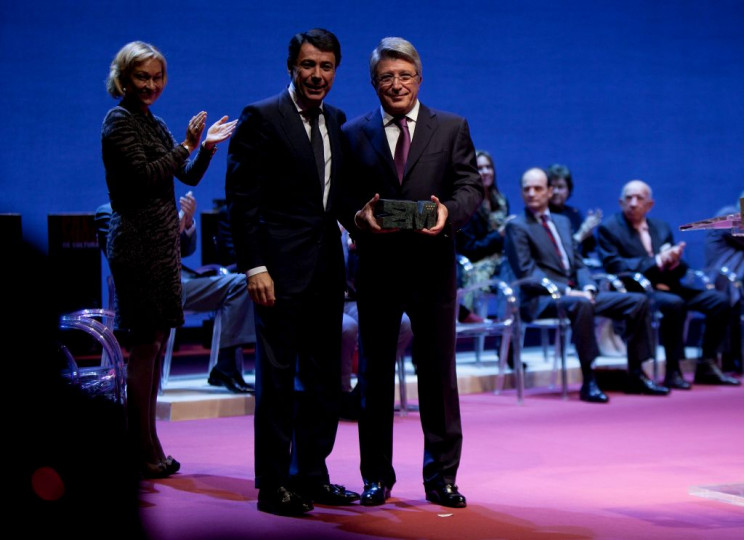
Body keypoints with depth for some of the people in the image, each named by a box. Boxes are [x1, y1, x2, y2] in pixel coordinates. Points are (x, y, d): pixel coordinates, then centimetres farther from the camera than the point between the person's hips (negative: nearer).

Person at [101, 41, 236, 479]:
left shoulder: (153, 123, 17)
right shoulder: (120, 120, -7)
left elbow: (189, 177, 18)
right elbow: (144, 176, -17)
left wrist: (207, 148, 3)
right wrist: (186, 146, -12)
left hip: (161, 242, 9)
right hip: (137, 241, -9)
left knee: (155, 343, 9)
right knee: (146, 344, -8)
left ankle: (147, 446, 15)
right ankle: (142, 451, -4)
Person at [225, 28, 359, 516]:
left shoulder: (337, 122, 14)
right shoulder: (261, 119, -6)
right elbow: (242, 199, -10)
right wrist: (254, 266, -16)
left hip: (327, 270, 7)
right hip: (281, 271, -7)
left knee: (324, 378, 11)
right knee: (277, 377, -1)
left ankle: (311, 475, 23)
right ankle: (272, 484, 7)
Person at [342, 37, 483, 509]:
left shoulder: (452, 128, 8)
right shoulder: (354, 134, 9)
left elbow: (471, 185, 1)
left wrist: (449, 212, -20)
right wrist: (359, 217, -17)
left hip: (433, 267, 0)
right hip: (377, 269, 1)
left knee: (439, 371, 3)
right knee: (375, 372, 7)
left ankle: (442, 475, 13)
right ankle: (377, 475, 17)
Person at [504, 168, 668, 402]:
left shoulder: (563, 221, 22)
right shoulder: (517, 227, 0)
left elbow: (578, 263, 19)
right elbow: (527, 271, -11)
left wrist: (588, 288, -3)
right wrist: (565, 291, -19)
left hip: (577, 293, 8)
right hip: (543, 299, -7)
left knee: (638, 300, -4)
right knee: (581, 305, -40)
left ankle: (636, 374, -2)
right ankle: (588, 382, -37)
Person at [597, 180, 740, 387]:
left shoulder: (662, 227, 19)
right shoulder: (609, 229, 2)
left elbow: (681, 269, 17)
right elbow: (614, 266, -13)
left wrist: (675, 262, -9)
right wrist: (657, 261, -19)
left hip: (668, 287, 7)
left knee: (719, 300, -10)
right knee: (674, 304, -35)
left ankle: (706, 366, -4)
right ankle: (673, 371, -27)